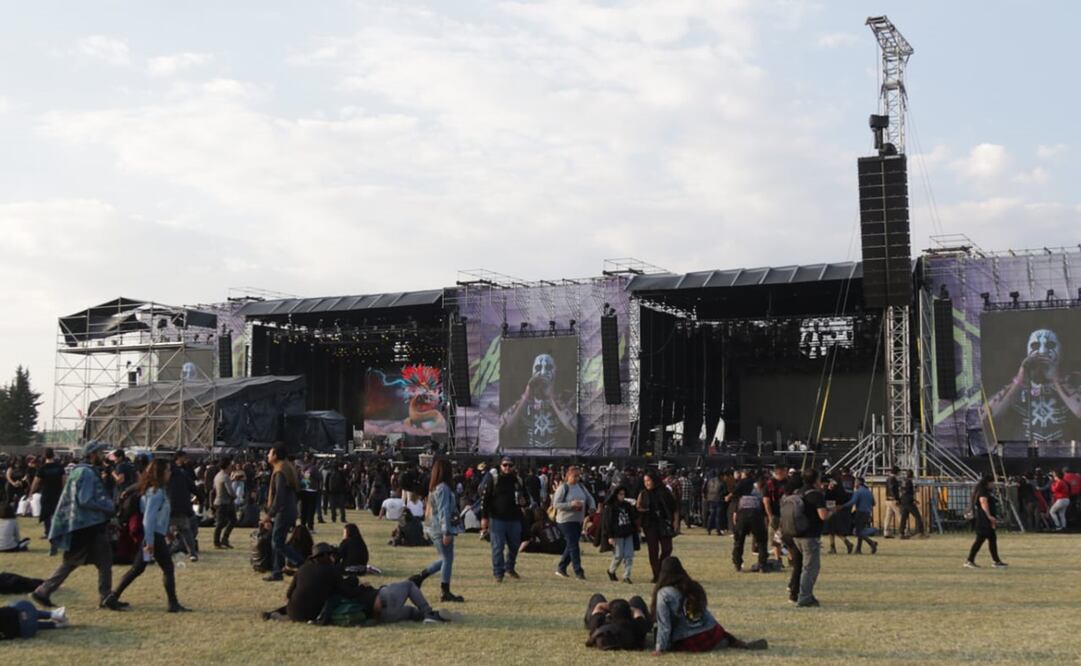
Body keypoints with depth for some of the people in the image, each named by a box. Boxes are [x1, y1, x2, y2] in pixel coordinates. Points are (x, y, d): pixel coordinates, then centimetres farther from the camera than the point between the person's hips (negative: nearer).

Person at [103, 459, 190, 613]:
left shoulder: (158, 490, 13)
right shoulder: (156, 492, -16)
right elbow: (149, 517, -21)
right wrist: (150, 541, -23)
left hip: (150, 536, 9)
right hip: (154, 536, -9)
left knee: (137, 568, 12)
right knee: (168, 568, -2)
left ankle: (113, 597, 12)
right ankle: (173, 604, 2)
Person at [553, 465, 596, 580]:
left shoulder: (581, 487, 10)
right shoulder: (563, 488, -9)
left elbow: (590, 498, 16)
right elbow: (556, 504, -13)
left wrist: (592, 507, -6)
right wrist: (571, 504, -24)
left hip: (578, 521, 7)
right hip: (566, 520, -7)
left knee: (572, 545, 12)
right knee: (573, 545, -10)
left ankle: (561, 568, 25)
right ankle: (578, 571, -9)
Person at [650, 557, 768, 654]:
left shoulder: (664, 594, -9)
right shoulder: (694, 586, 10)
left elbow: (664, 624, -11)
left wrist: (660, 649, -7)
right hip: (711, 633, 8)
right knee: (726, 637, 33)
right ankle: (744, 645, 0)